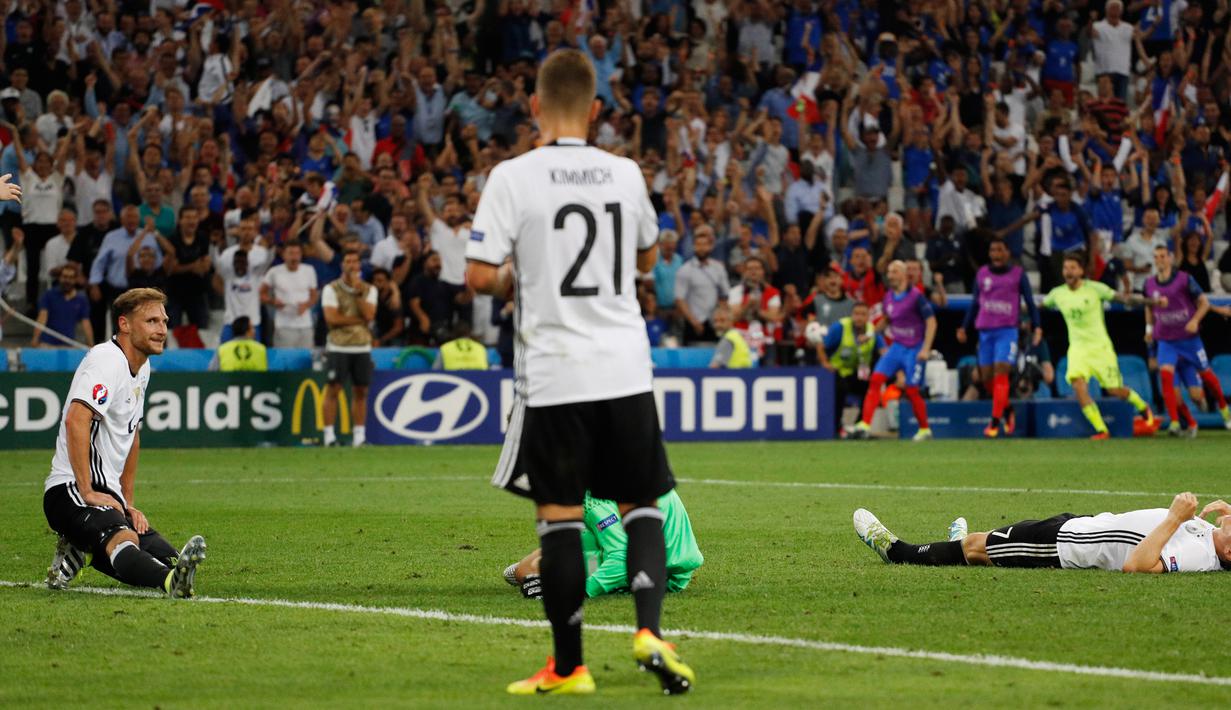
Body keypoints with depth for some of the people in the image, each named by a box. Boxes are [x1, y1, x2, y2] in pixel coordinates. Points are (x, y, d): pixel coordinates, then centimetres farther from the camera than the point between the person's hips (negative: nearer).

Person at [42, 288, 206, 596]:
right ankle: (171, 581, -65)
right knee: (123, 539, -37)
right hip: (70, 490, -9)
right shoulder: (107, 360, -12)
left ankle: (74, 555, 8)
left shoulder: (142, 368, 19)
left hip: (106, 494, 9)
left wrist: (128, 503, 23)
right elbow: (76, 420, -25)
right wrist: (87, 492, -26)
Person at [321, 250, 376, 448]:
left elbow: (369, 315, -6)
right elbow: (332, 318, -13)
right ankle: (329, 435, -4)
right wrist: (359, 319, -9)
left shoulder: (369, 289, 10)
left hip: (362, 348, 3)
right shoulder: (331, 289, 0)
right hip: (338, 347, -3)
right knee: (333, 389, -6)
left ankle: (359, 435, 9)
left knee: (360, 392, 4)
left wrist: (358, 292, -10)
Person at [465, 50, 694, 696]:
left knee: (559, 516, 3)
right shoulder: (625, 174, 4)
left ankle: (567, 668, 7)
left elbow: (480, 276, -10)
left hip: (553, 375, -3)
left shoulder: (513, 177, -8)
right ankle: (649, 630, -7)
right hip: (625, 369, 3)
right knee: (641, 505, 13)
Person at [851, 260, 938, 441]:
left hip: (914, 350, -6)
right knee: (876, 379, -11)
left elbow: (931, 321, -14)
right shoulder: (888, 298, 5)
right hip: (897, 346, 6)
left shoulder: (916, 296, -14)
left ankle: (924, 429, 17)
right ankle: (865, 424, -14)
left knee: (912, 391, -5)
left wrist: (926, 349, -20)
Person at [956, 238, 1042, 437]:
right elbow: (975, 303, 19)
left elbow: (1029, 302, 5)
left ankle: (995, 421, -12)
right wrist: (964, 327, 14)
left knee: (1001, 374, -13)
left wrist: (1037, 327, -5)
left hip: (1007, 331, -4)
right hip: (985, 331, 4)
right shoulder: (982, 274, 11)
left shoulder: (1018, 274, 3)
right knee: (987, 378, 5)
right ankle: (1007, 409, 28)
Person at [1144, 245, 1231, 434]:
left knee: (1206, 375, 9)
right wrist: (1149, 327, 9)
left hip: (1189, 339, -2)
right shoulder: (1149, 284, 2)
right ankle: (1174, 422, -23)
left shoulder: (1184, 279, -9)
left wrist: (1195, 320, -22)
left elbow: (1204, 302, -6)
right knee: (1165, 373, -21)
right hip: (1166, 340, 2)